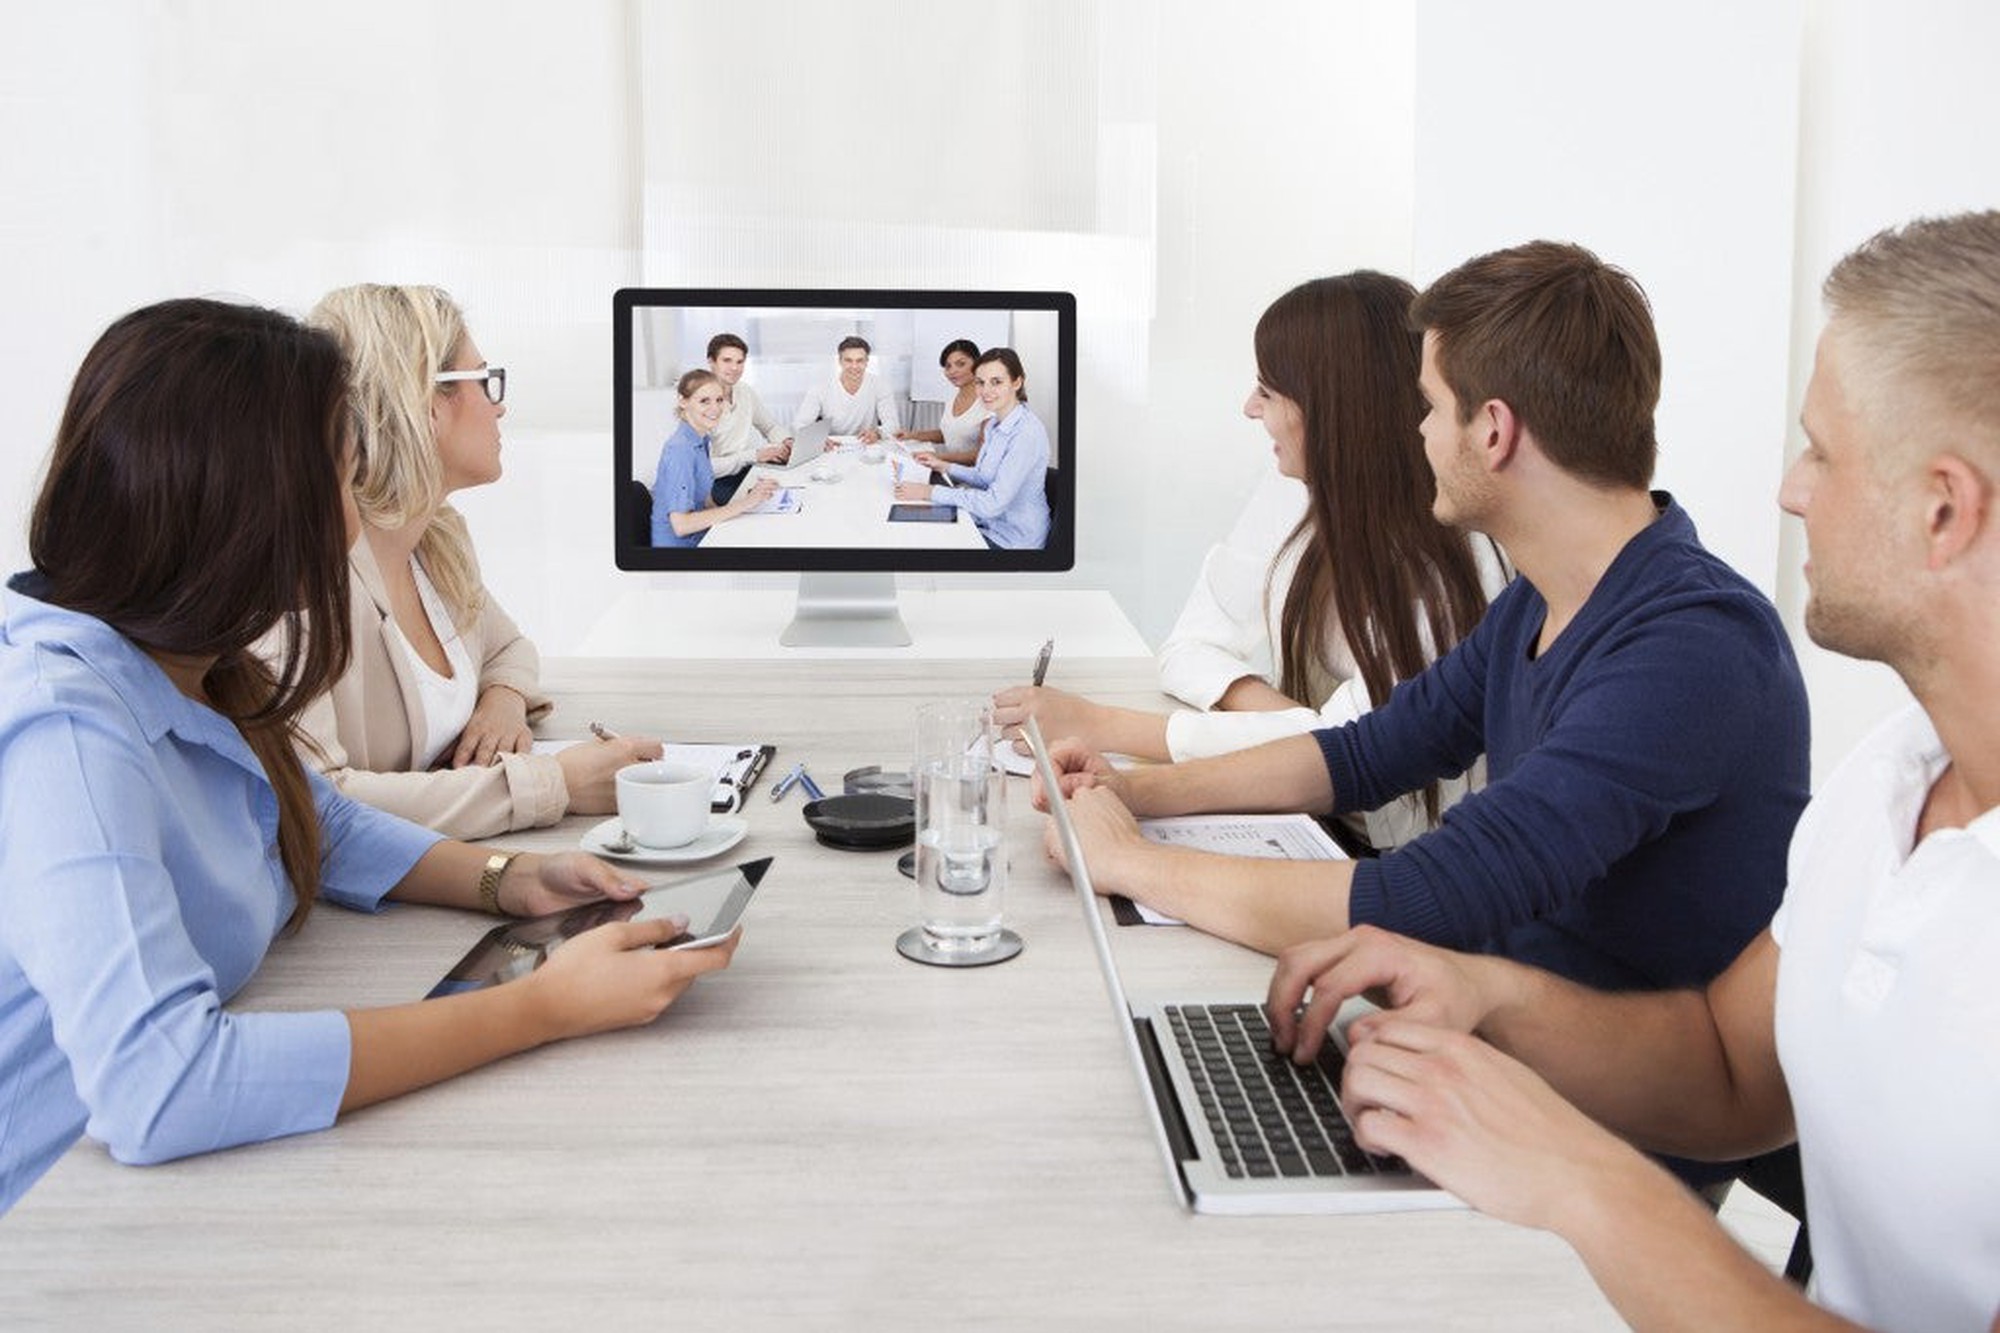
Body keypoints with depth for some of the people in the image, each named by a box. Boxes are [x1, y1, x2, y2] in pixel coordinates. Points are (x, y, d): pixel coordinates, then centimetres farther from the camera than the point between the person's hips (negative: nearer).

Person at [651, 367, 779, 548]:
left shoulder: (701, 440, 8)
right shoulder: (680, 450, -19)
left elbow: (705, 503, 7)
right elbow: (681, 525, -25)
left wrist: (748, 494, -5)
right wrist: (744, 504, -25)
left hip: (700, 538, 8)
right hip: (679, 543, -8)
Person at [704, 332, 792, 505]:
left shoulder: (745, 392, 7)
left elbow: (771, 426, 23)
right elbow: (705, 466, -21)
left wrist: (786, 442, 0)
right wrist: (754, 455, -21)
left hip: (747, 470, 8)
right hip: (718, 481, -7)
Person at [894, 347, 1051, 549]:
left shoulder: (1027, 432, -23)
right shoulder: (995, 423, 5)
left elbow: (994, 503, -27)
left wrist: (930, 492, -24)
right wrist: (944, 467, 4)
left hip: (1012, 541, -8)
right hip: (989, 525, 8)